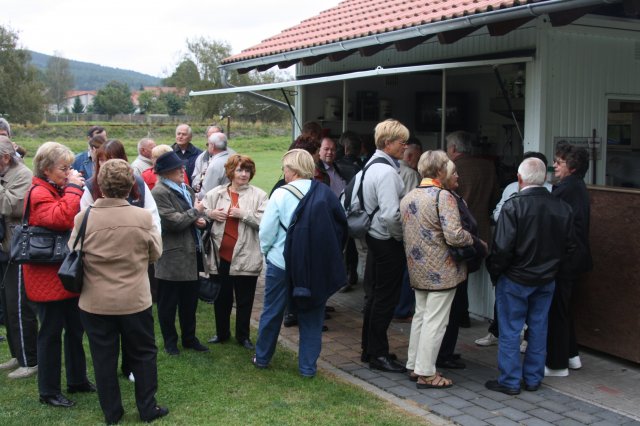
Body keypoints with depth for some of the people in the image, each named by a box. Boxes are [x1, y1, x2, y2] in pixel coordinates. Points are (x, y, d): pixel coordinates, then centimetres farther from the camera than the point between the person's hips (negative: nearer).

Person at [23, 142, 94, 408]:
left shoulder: (61, 190, 11)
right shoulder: (39, 194, -16)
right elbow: (62, 218, -33)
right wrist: (73, 188, -25)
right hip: (49, 275, -9)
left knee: (75, 328, 17)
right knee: (51, 332, 2)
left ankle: (77, 380, 31)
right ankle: (48, 391, 15)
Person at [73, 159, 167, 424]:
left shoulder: (83, 218, -11)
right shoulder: (143, 217, -13)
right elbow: (155, 253, 0)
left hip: (95, 302, 1)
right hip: (135, 300, 0)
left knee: (104, 358, 13)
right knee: (143, 354, 15)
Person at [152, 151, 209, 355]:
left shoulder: (186, 189, 10)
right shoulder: (159, 193, -16)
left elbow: (196, 216, 20)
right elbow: (174, 222, -22)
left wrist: (201, 220, -3)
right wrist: (195, 212, -10)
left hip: (191, 254, 8)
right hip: (172, 258, -8)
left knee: (190, 301, 17)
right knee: (168, 304, 8)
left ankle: (189, 338, 30)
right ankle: (170, 342, 22)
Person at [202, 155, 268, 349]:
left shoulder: (258, 195, -2)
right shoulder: (216, 193, 6)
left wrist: (243, 214, -20)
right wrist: (210, 214, -9)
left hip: (245, 257, -2)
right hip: (220, 255, 3)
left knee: (244, 300, 9)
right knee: (221, 297, 16)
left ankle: (243, 336, 26)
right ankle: (222, 333, 34)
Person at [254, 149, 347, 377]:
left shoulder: (281, 194, -14)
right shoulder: (325, 193, -5)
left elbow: (266, 231, -10)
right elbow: (341, 227, 0)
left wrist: (265, 249, 9)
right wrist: (328, 254, 12)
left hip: (281, 262, -2)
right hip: (316, 265, 2)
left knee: (272, 312, 15)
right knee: (311, 315, 13)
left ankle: (262, 358, 29)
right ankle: (308, 365, 17)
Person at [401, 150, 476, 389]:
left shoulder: (407, 198, 7)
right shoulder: (443, 196, -17)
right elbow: (454, 236, -23)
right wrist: (475, 241, -6)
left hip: (417, 269, 8)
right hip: (441, 271, -8)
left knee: (420, 315, 18)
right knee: (435, 321, 0)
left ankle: (414, 366, 25)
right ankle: (426, 374, 5)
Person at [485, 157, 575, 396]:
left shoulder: (513, 206, -20)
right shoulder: (562, 208, -3)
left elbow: (502, 248, -21)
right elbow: (569, 246, 4)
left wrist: (494, 271, -6)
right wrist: (551, 265, 16)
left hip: (515, 279, -5)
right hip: (547, 280, 5)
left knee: (510, 331, 6)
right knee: (538, 329, 15)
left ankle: (510, 382, 13)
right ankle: (533, 379, 25)